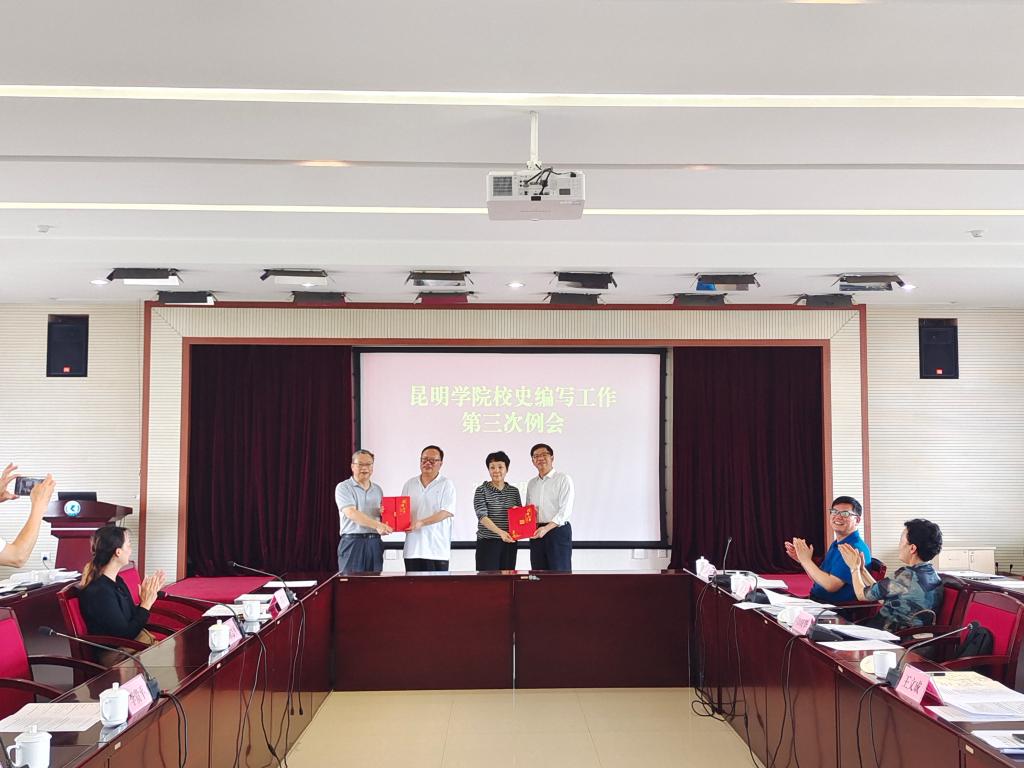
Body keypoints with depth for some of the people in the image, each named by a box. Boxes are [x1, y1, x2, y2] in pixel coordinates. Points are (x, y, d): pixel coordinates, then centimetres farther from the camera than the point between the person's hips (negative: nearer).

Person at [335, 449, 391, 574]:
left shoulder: (377, 489, 17)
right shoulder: (344, 487, -2)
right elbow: (351, 513, -17)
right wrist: (377, 525, -28)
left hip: (374, 542, 5)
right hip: (353, 541, -5)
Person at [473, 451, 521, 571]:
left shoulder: (514, 491, 11)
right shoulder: (481, 490, -2)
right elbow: (482, 516, -14)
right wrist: (500, 532, -29)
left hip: (509, 543, 4)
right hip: (487, 543, -4)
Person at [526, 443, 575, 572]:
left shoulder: (563, 479, -2)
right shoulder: (532, 483, 18)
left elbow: (565, 510, -11)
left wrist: (546, 528, -21)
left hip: (558, 531, -6)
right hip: (536, 534, 6)